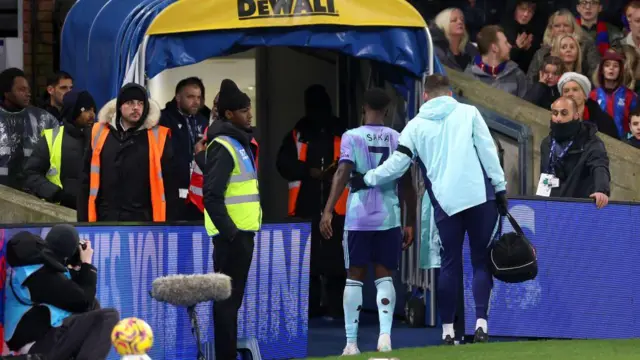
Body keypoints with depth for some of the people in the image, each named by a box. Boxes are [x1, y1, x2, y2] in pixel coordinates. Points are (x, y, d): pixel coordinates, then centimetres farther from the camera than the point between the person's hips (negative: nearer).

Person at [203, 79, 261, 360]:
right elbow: (212, 196, -20)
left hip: (241, 232, 10)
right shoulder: (223, 146, -14)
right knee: (228, 298, -7)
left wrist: (236, 231, 17)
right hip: (232, 234, -10)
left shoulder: (239, 142, 16)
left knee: (232, 297, 13)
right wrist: (228, 232, -20)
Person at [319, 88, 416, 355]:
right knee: (384, 276, 7)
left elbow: (342, 174, -13)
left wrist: (328, 211, -15)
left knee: (355, 277, 7)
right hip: (389, 217, 1)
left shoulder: (352, 137, 0)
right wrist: (410, 223, 14)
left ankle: (351, 342, 4)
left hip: (359, 218, -1)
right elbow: (407, 183, 6)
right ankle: (385, 335, -12)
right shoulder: (397, 139, 5)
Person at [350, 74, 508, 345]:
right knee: (481, 261, 5)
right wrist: (500, 188, 4)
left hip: (445, 203, 1)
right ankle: (481, 323, -7)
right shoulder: (468, 113, 6)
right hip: (480, 196, -1)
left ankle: (448, 330, 7)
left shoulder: (416, 125, 9)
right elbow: (488, 152, 0)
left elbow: (396, 165, 5)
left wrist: (366, 180, 18)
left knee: (450, 264, 8)